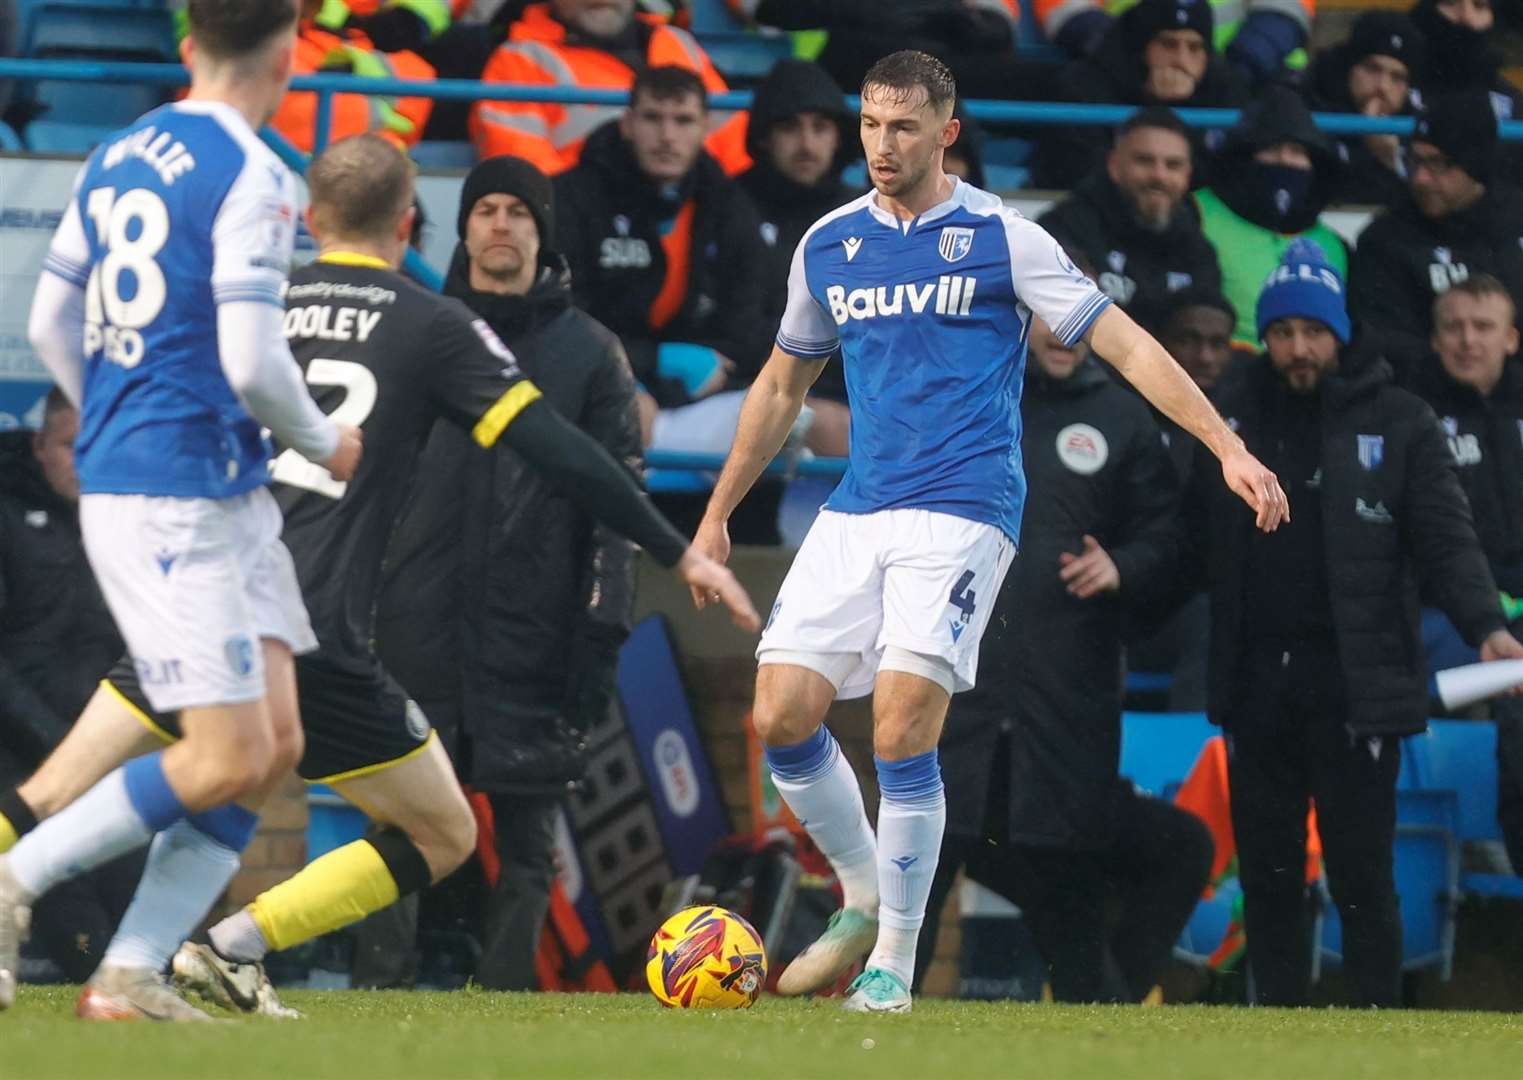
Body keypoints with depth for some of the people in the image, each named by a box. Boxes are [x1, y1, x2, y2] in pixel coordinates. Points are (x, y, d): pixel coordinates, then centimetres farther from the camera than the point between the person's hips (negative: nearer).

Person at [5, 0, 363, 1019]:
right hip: (179, 502, -9)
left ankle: (131, 973, 4)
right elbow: (251, 360, -19)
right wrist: (324, 441, -1)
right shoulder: (253, 178, -14)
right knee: (227, 761, -8)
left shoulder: (120, 156, 12)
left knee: (276, 743, 7)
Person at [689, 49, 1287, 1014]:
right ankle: (865, 904, 16)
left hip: (962, 512, -5)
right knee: (781, 715, -7)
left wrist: (1229, 447, -10)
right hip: (855, 515, 5)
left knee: (902, 733, -16)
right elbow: (783, 385, 24)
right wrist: (718, 513, 25)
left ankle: (895, 963, -3)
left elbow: (1124, 342, -2)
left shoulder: (1000, 238, -2)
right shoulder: (828, 246, 11)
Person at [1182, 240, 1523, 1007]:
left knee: (1362, 877, -3)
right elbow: (1198, 539, 11)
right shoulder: (1232, 417, 11)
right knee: (1268, 876, 10)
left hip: (1355, 683, -4)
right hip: (1256, 679, 4)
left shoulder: (1398, 424, 0)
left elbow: (1447, 540, -6)